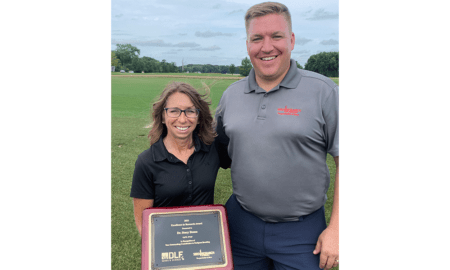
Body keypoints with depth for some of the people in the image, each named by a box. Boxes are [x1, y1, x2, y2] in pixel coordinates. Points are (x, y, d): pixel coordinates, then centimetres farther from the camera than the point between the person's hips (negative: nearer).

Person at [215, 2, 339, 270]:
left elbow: (344, 162, -8)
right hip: (241, 222, 4)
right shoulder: (231, 94, 4)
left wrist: (336, 228, -10)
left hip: (301, 230, -3)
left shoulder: (323, 91, -9)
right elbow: (218, 147, 16)